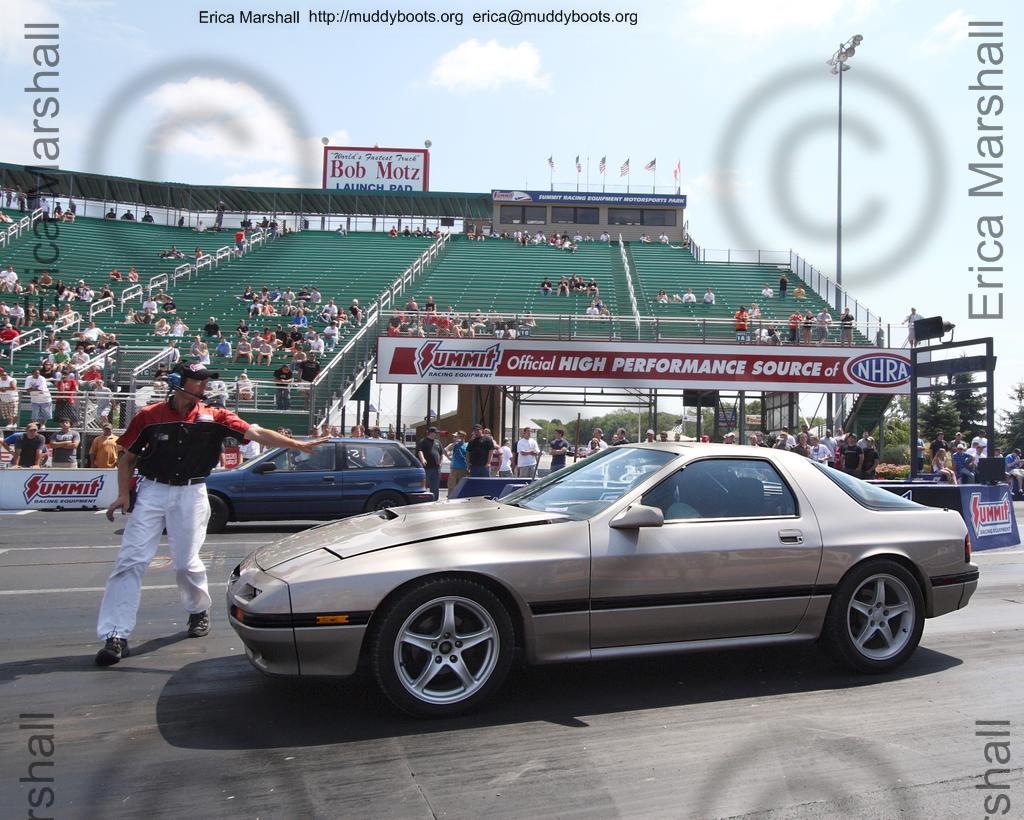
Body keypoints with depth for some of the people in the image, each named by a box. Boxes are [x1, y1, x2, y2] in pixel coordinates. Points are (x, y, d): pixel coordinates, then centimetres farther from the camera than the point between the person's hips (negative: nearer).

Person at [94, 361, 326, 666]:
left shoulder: (213, 417, -1)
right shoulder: (149, 416, 0)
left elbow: (255, 432, -11)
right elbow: (128, 458, 10)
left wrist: (298, 444, -22)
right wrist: (124, 494, -2)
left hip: (190, 494, 0)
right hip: (152, 491, 0)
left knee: (186, 563, 1)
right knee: (130, 560, -6)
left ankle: (199, 611, 30)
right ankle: (115, 635, -1)